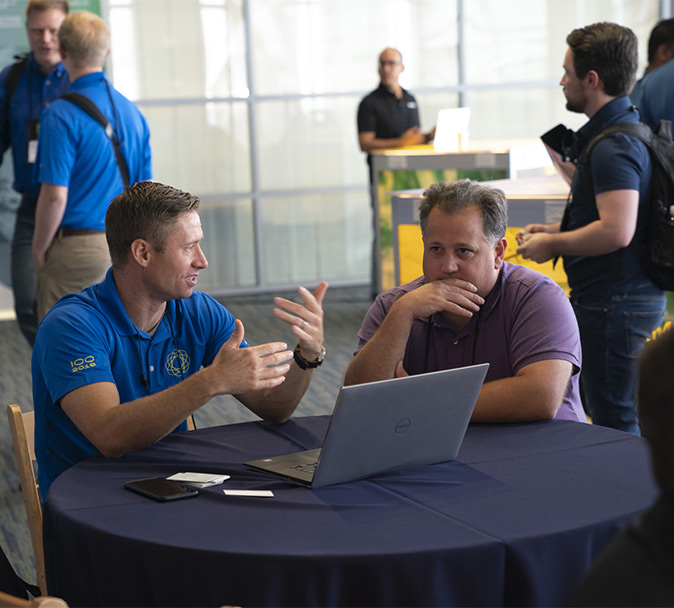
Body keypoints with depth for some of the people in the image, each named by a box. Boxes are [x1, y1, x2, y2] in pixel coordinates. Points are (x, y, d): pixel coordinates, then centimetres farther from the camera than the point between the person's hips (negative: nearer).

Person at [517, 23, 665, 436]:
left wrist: (553, 244, -16)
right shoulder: (627, 131, 14)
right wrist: (557, 229, 16)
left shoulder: (614, 148, -20)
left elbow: (617, 231, -30)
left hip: (616, 304, -11)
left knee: (616, 425, -4)